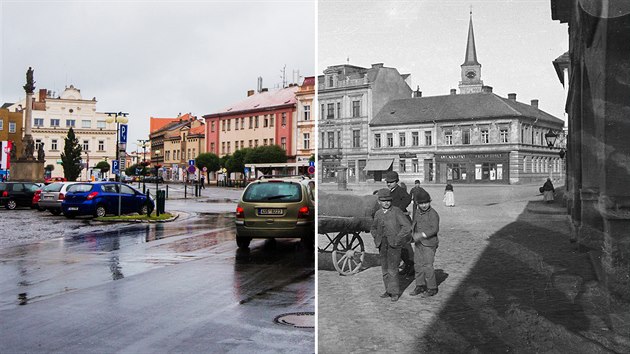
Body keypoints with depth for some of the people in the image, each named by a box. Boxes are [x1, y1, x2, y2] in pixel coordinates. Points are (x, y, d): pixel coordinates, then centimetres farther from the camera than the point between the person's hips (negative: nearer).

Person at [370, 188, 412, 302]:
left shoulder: (396, 211, -8)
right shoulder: (378, 213, 8)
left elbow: (407, 226, -12)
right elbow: (373, 228, 25)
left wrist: (397, 239, -12)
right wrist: (377, 238, 9)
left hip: (394, 244, -5)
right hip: (382, 244, 6)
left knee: (392, 269, -7)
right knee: (385, 269, 11)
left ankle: (395, 292, 3)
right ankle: (389, 290, 22)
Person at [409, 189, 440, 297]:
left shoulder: (433, 214, -13)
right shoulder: (416, 213, 9)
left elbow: (435, 229, -20)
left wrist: (422, 235, -28)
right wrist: (413, 235, 8)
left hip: (429, 243, -7)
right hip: (418, 243, 7)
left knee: (428, 266, -5)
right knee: (418, 265, 11)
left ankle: (432, 288, 7)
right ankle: (420, 286, 23)